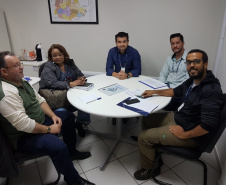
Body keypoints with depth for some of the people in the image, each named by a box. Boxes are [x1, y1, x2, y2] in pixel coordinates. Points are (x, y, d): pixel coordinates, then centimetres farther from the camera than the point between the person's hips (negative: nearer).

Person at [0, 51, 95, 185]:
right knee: (59, 147, -32)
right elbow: (23, 124, -32)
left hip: (40, 119, 11)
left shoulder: (21, 82, 3)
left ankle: (71, 150, 32)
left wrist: (52, 115, -5)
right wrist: (49, 129, -20)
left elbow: (39, 99, 9)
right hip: (24, 136, -10)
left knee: (67, 116, 18)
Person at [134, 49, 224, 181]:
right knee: (147, 120, 16)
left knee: (144, 137, -9)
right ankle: (155, 156, 29)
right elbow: (176, 91, 18)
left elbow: (209, 125, -32)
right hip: (177, 117, 10)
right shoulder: (193, 80, 0)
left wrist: (184, 135, -20)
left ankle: (148, 169, 19)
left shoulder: (211, 91, -28)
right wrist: (154, 92, 12)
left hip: (190, 134, -9)